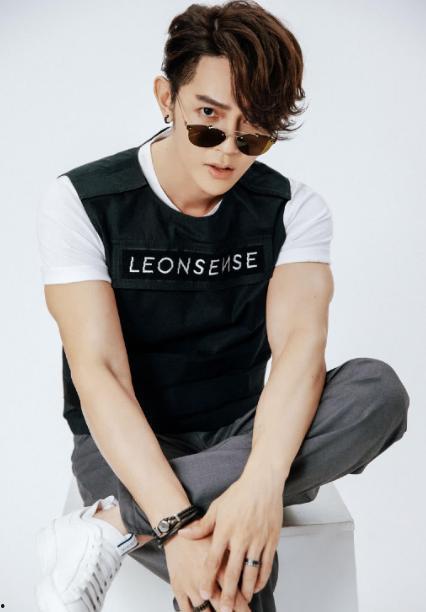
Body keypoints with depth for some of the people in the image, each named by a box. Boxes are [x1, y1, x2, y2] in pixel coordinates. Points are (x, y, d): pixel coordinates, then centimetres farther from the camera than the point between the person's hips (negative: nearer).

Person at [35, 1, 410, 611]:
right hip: (126, 447, -5)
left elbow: (300, 343, -19)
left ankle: (112, 526, -27)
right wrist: (177, 524, -35)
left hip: (238, 436, 5)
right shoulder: (80, 202, -12)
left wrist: (262, 484, -39)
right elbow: (98, 374, -21)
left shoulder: (294, 209, -4)